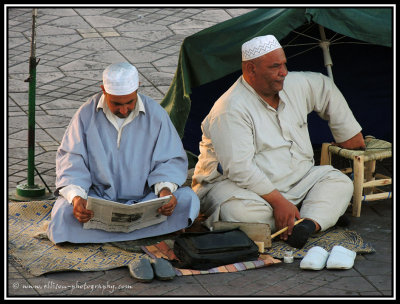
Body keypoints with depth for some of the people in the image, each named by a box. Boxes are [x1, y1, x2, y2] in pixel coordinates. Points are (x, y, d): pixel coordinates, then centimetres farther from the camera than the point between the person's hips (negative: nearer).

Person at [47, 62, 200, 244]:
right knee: (64, 212, -33)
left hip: (145, 197, 1)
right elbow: (71, 160, -4)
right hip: (98, 197, -1)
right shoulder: (87, 114, -3)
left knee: (188, 199, -27)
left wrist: (166, 189, -19)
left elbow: (172, 160, 4)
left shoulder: (155, 114, -1)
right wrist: (76, 196, -23)